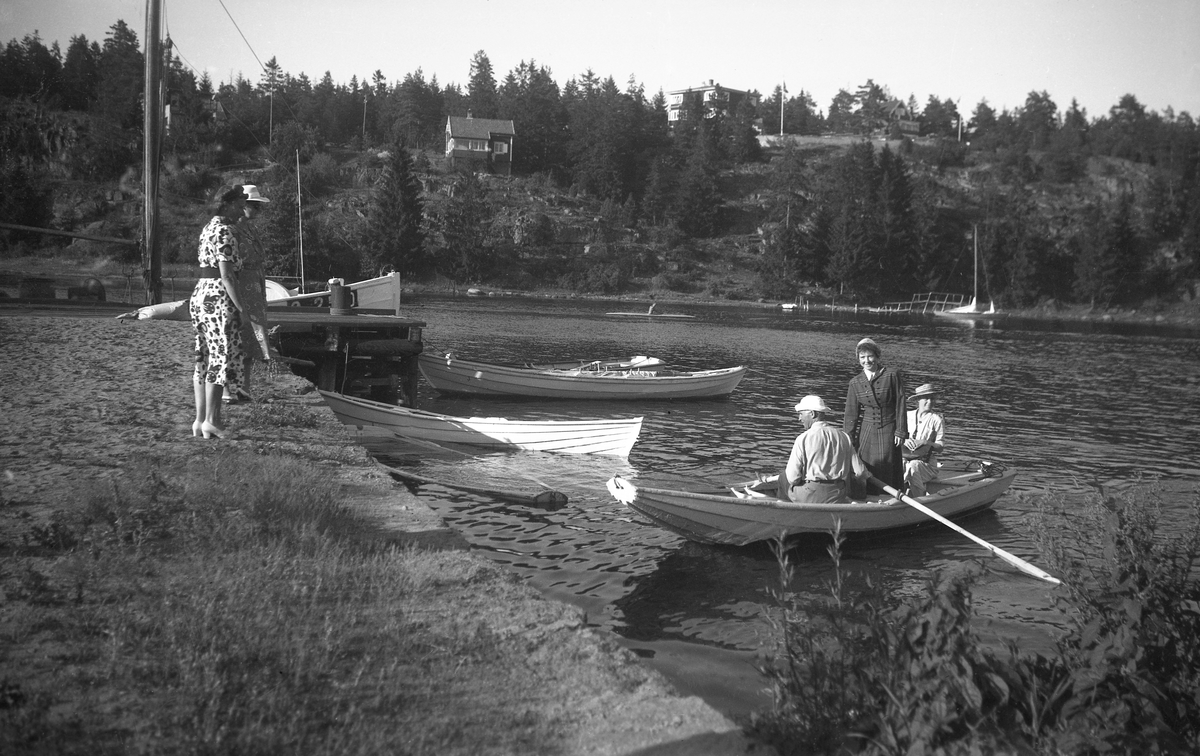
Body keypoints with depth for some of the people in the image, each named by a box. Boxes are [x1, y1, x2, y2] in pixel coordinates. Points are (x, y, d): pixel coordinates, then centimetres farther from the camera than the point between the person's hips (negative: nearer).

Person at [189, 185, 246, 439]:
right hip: (219, 296, -9)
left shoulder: (208, 228, 17)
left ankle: (200, 420, 11)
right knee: (222, 357, -6)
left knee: (204, 359, 9)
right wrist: (241, 307, -16)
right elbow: (227, 274, -17)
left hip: (200, 293, 9)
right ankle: (211, 421, -7)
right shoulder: (224, 231, -12)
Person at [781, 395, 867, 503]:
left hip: (810, 497, -5)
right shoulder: (843, 437, 3)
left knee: (783, 478, 20)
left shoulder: (803, 439, -10)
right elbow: (860, 472, 3)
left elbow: (793, 478, -11)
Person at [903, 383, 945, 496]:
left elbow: (940, 448, -1)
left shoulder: (937, 420, 3)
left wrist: (927, 443, -21)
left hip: (927, 463, -2)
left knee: (913, 466, -37)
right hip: (906, 460, 2)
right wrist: (904, 440, -12)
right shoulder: (908, 416, 13)